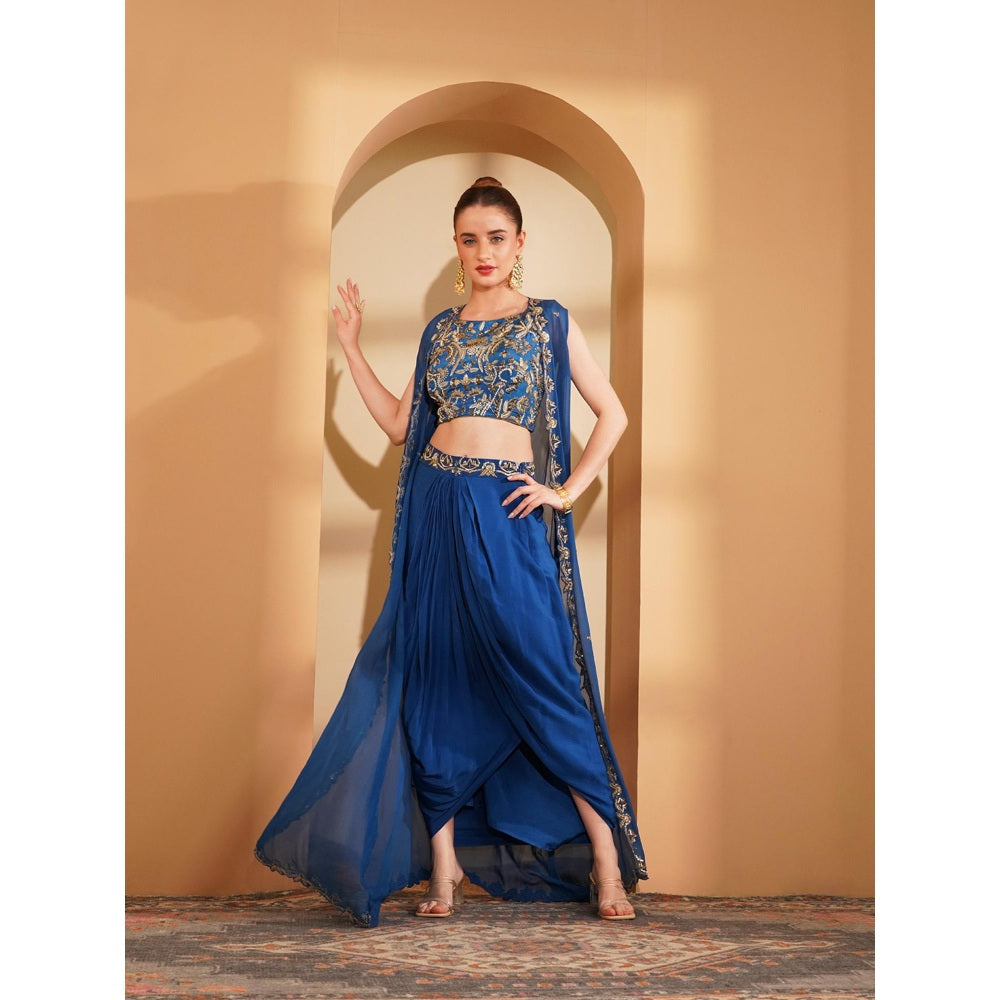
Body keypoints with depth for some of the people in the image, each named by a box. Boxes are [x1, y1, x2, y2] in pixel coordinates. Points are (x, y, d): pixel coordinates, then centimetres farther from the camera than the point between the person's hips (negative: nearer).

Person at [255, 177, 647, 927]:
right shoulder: (442, 329, 14)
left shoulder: (550, 323, 4)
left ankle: (606, 853, 4)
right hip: (436, 512, 4)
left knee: (538, 677, -7)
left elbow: (613, 414, 5)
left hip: (507, 514, -4)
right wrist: (352, 347, 11)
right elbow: (401, 424, 14)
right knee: (436, 682, 4)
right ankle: (444, 860, 13)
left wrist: (567, 492, -3)